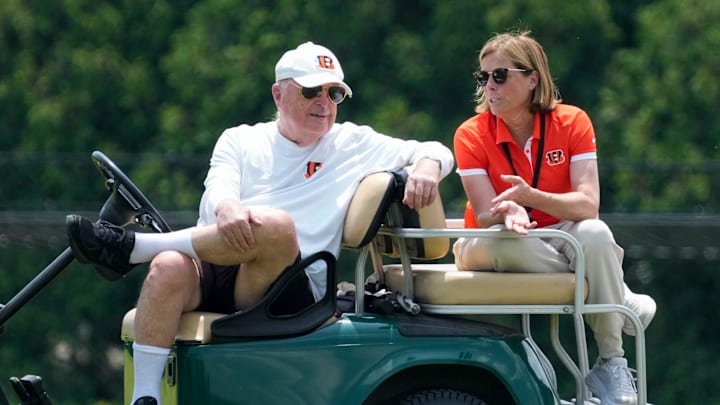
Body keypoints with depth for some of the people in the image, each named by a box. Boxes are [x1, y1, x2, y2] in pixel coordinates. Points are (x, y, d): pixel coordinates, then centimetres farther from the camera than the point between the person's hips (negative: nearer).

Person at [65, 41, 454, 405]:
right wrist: (225, 207, -26)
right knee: (169, 267, -34)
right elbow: (218, 188, 0)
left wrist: (426, 167, -11)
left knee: (277, 225, -34)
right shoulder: (240, 141, 19)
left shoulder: (353, 145, 17)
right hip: (214, 274, 1)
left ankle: (131, 247, -25)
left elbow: (436, 152, 15)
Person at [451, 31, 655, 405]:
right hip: (505, 249, 0)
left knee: (594, 233, -35)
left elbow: (587, 204, -19)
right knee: (497, 243, -38)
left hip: (559, 236, 0)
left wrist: (531, 198, -37)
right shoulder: (471, 135, -9)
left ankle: (611, 364, -22)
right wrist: (509, 214, -41)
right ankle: (622, 300, -22)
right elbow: (486, 214, -16)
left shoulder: (572, 122, -8)